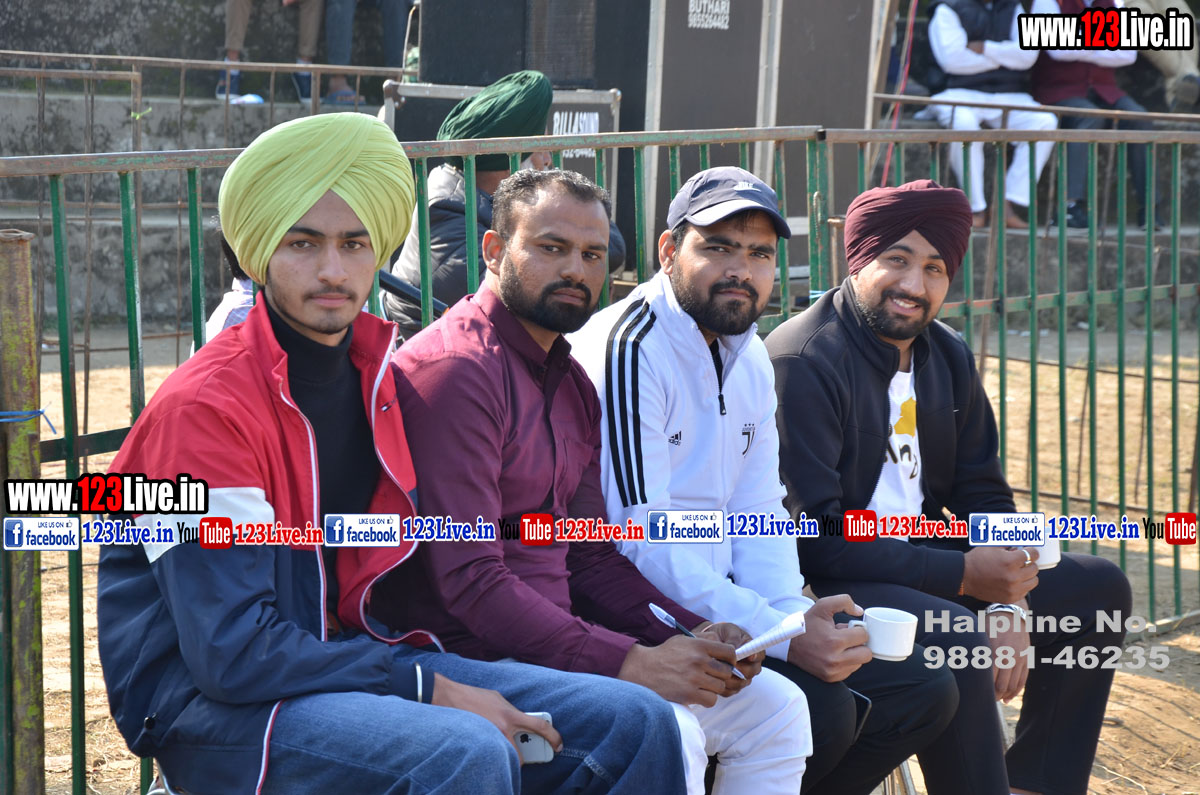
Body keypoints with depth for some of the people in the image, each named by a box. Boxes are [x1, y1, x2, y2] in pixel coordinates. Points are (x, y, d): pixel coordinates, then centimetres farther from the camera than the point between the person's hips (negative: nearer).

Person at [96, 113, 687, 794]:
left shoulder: (374, 373, 8)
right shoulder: (206, 406, -17)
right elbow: (233, 652, -22)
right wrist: (428, 688, -19)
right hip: (206, 702, -7)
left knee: (635, 723, -4)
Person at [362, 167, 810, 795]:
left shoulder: (572, 383, 16)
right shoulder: (454, 368, -15)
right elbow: (469, 581, -22)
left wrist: (691, 636, -1)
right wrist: (625, 664, -25)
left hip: (558, 642, 10)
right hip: (475, 661, -9)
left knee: (774, 708, 6)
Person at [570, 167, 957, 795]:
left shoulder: (752, 360, 14)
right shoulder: (629, 350, -15)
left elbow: (757, 515, 12)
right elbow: (643, 538, -22)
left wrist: (797, 618, -8)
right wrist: (782, 637, -25)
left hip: (725, 604, 9)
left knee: (923, 689, 5)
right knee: (818, 709, -27)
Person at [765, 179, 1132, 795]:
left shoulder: (948, 358, 8)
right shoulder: (804, 362, -19)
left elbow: (983, 494, 11)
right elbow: (812, 538, -25)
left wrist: (1010, 604, -8)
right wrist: (965, 574, -22)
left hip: (919, 565, 9)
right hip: (822, 586, -9)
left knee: (1098, 588, 10)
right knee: (954, 640, -35)